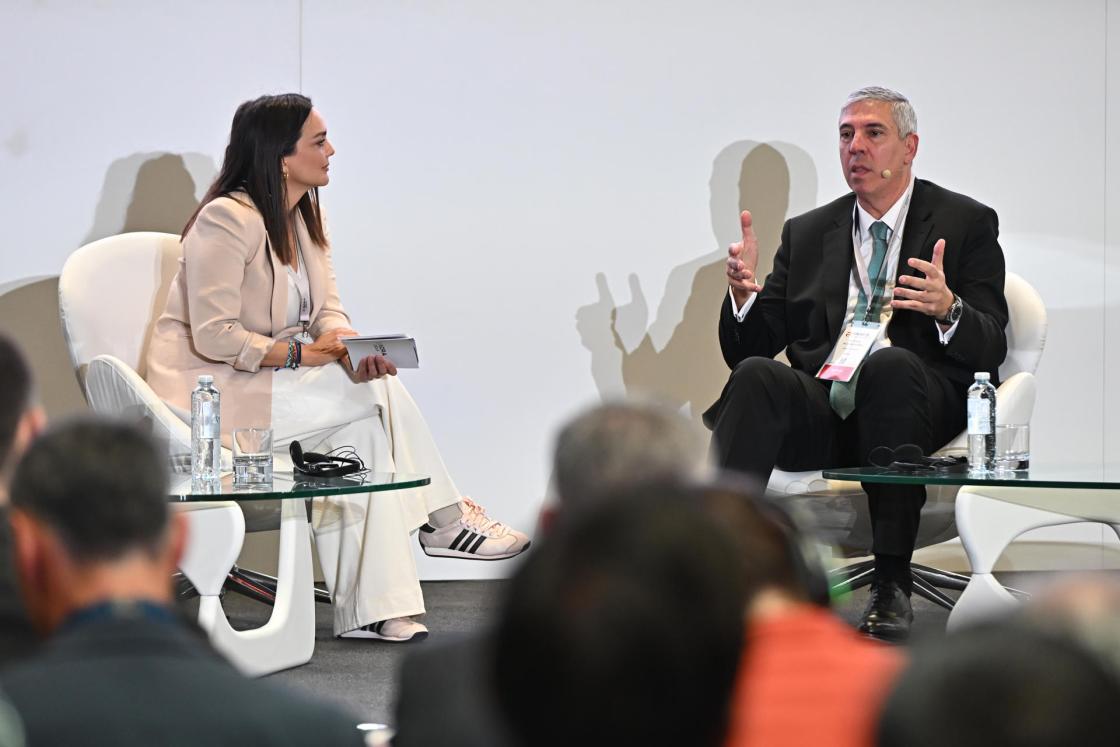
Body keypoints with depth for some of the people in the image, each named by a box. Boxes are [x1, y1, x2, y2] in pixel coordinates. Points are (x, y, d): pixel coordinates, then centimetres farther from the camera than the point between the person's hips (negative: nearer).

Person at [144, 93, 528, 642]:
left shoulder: (304, 216, 10)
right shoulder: (226, 220, -19)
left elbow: (328, 311, 5)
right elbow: (214, 337, -23)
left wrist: (352, 349, -18)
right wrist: (301, 354, -24)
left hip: (270, 376, 9)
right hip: (212, 391, -9)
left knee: (366, 428, -17)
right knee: (379, 394, -19)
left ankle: (369, 610, -18)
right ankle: (444, 520, -3)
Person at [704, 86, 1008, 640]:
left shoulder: (967, 224, 12)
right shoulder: (807, 233, 22)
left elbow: (990, 349, 2)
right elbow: (747, 347, 17)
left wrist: (948, 310, -21)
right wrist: (743, 293, -5)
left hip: (916, 398, -3)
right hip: (819, 407, 3)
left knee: (891, 363, -37)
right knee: (756, 375, -29)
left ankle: (891, 585, -37)